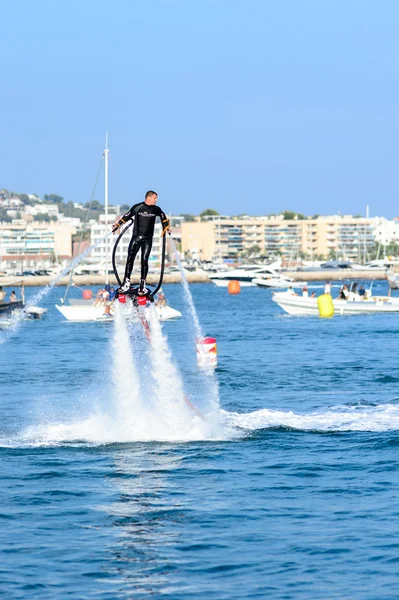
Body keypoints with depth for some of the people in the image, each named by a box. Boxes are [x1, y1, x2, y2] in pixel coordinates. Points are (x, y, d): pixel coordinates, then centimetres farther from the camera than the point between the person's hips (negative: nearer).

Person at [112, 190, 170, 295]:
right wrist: (117, 225, 13)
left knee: (144, 261, -3)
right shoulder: (137, 207, -3)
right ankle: (126, 283, -1)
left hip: (148, 239, 1)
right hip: (136, 237, -1)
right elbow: (126, 217, 8)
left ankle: (142, 285, 1)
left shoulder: (156, 210, 4)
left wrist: (167, 228, 24)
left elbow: (164, 218, 23)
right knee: (130, 259, -6)